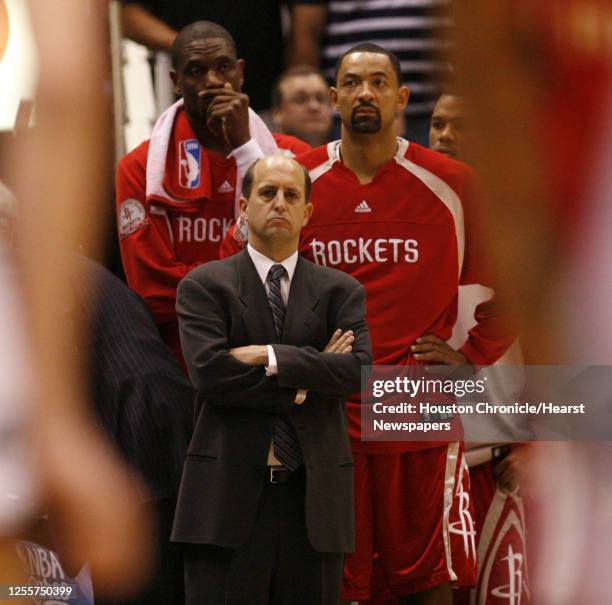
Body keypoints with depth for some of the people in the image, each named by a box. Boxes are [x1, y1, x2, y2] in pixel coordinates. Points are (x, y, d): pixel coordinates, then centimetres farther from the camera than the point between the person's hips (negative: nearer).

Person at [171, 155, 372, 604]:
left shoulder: (341, 291, 12)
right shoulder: (204, 286, 5)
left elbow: (359, 369, -6)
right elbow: (209, 371, -11)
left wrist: (270, 358, -13)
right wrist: (304, 380, -8)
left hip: (315, 498, 2)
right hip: (229, 496, -2)